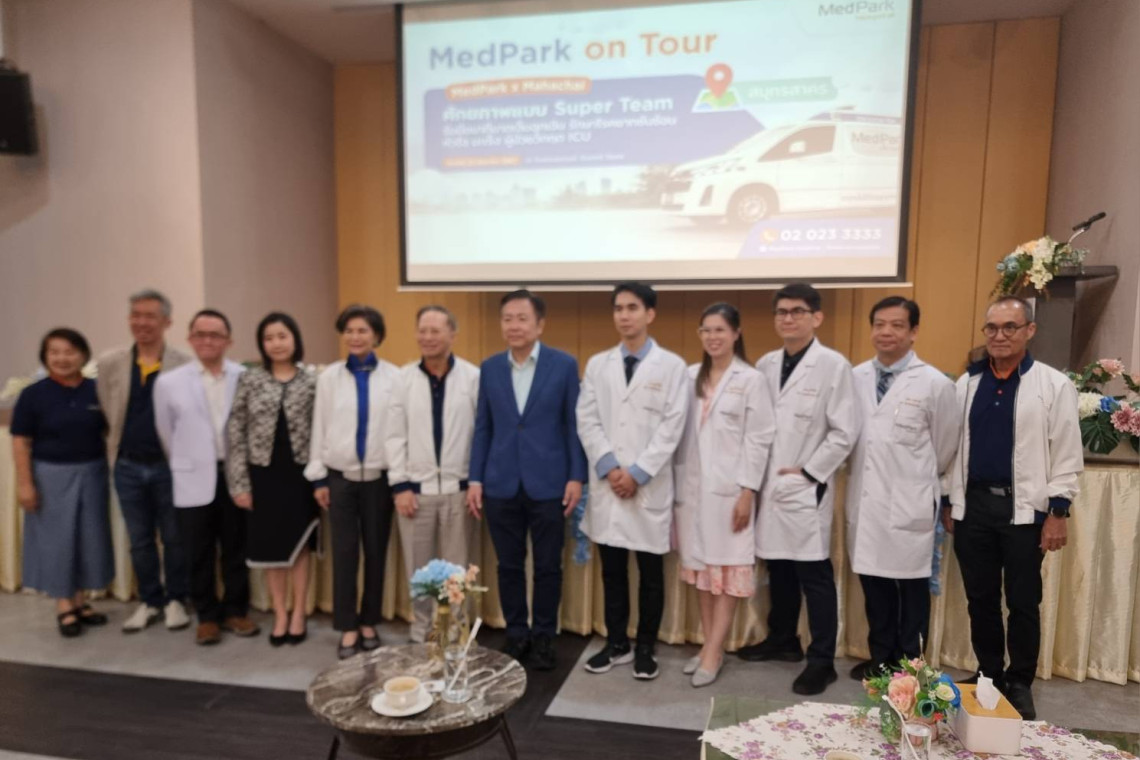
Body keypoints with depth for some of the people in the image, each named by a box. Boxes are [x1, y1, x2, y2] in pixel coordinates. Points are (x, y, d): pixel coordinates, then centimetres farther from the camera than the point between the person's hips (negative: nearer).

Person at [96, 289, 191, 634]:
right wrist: (118, 445, 5)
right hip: (127, 466, 3)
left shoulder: (184, 365, -10)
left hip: (169, 465, -3)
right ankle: (149, 600, 31)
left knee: (174, 537, 9)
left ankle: (175, 600, 27)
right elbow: (108, 413, 8)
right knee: (139, 540, 15)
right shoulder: (109, 363, 1)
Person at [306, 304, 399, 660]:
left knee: (376, 552, 9)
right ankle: (347, 627, 18)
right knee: (344, 553, 5)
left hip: (379, 477, -1)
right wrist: (317, 477, 3)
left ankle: (369, 622, 25)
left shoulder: (393, 376, -5)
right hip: (340, 477, 1)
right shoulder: (329, 376, 1)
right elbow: (319, 428, 4)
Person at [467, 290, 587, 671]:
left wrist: (576, 477, -6)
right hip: (501, 485, 2)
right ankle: (516, 635, 28)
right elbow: (483, 428, 7)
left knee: (547, 566, 8)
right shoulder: (489, 367, 5)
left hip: (548, 484, -2)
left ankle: (544, 637, 26)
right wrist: (475, 479, 3)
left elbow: (573, 424, -1)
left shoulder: (564, 365, -3)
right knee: (509, 565, 11)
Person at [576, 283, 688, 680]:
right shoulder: (597, 364, 8)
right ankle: (616, 643, 27)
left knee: (650, 573, 8)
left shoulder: (671, 365, -1)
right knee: (612, 570, 12)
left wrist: (638, 473, -13)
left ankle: (645, 649, 24)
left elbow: (672, 427, -7)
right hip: (606, 484, 3)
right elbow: (586, 421, 2)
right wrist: (609, 467, -10)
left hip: (649, 485, -2)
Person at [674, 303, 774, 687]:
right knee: (701, 565, 11)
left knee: (728, 566, 2)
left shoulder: (751, 380, -5)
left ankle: (713, 653, 9)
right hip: (692, 484, 5)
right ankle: (710, 646, 22)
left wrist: (748, 490, -12)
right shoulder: (690, 376, 6)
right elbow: (680, 431, 7)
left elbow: (759, 439, -8)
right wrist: (677, 481, 4)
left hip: (729, 486, -4)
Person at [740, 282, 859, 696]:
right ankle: (781, 639, 33)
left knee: (814, 576, 2)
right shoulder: (765, 365, 8)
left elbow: (845, 432, -9)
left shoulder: (833, 365, -7)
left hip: (807, 488, -5)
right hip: (770, 485, 5)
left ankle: (821, 660, 15)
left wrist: (808, 472, -11)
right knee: (778, 568, 16)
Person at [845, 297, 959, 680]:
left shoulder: (935, 384, -8)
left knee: (910, 587, 10)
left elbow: (945, 449, 3)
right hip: (864, 500, 4)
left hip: (909, 504, -3)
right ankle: (880, 658, 31)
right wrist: (861, 472, 13)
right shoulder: (855, 378, 2)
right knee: (873, 583, 14)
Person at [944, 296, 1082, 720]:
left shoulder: (1054, 385, -3)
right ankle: (988, 675, 29)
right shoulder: (966, 384, 6)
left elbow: (1066, 455, -4)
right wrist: (948, 502, 9)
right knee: (980, 598, 12)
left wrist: (1058, 512, -8)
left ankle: (1020, 684, 24)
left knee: (1022, 602, 8)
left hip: (1024, 508, -3)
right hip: (973, 505, 3)